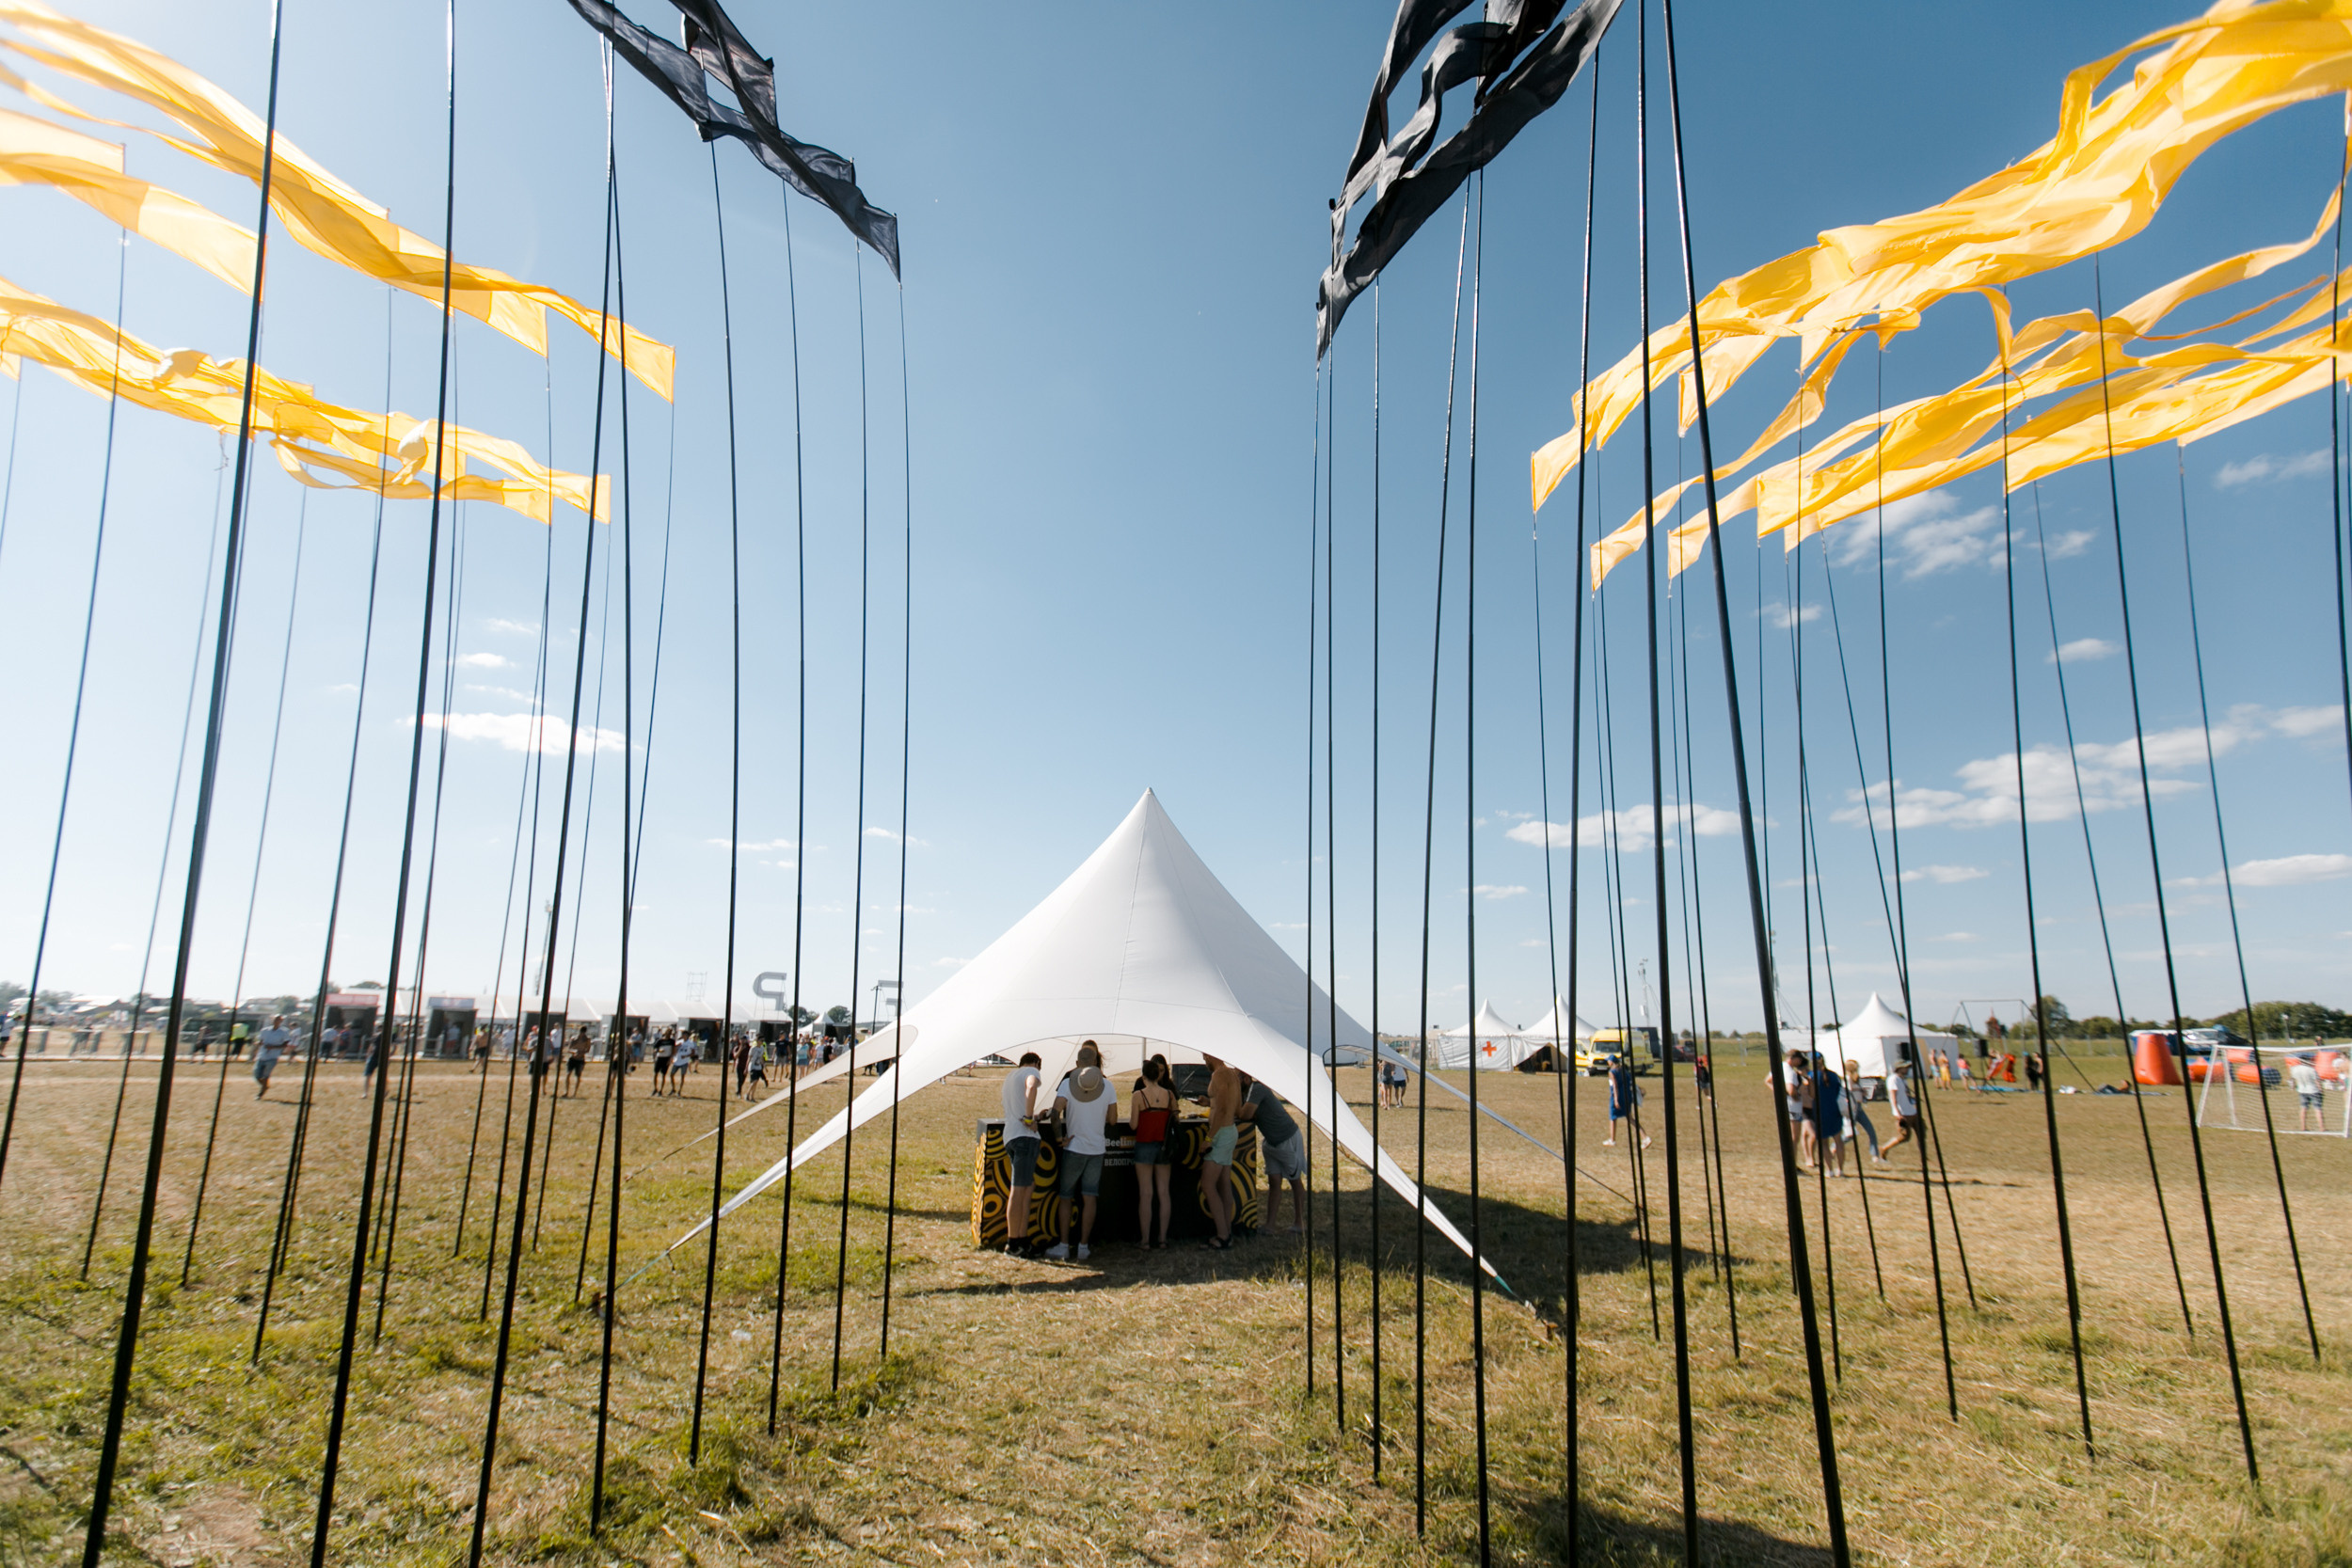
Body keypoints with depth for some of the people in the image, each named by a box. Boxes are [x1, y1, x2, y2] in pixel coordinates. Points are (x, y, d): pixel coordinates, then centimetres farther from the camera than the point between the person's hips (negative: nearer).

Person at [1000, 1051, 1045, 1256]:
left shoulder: (1009, 1076, 28)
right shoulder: (1031, 1071, 3)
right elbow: (1031, 1087, -23)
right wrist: (1029, 1119, -19)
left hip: (1010, 1136, 9)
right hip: (1025, 1136, -9)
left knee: (1029, 1186, 11)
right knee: (1019, 1189, -9)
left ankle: (1022, 1240, 8)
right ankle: (1012, 1244, -9)